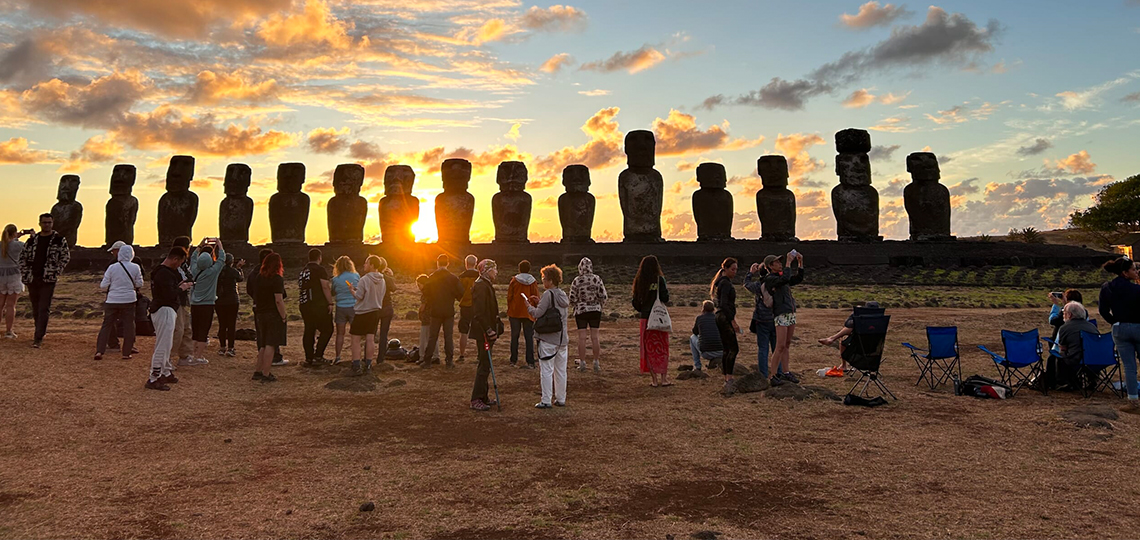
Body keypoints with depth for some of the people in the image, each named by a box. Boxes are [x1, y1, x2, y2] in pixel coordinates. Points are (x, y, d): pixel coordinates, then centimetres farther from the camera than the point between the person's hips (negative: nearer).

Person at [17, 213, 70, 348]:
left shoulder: (59, 239, 0)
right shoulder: (33, 239, 9)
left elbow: (66, 257, 1)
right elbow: (23, 257, 15)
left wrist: (56, 271, -8)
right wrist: (25, 273, 5)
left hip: (48, 279, -4)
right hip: (32, 279, 4)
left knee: (44, 309, -8)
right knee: (35, 308, 14)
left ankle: (38, 338, -10)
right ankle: (41, 331, 32)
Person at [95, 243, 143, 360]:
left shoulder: (112, 267, -6)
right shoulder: (135, 267, -6)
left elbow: (104, 286, -2)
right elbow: (139, 284, 4)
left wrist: (101, 286, 20)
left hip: (112, 300, 1)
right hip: (128, 300, 0)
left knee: (107, 325, 10)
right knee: (128, 326, 7)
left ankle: (99, 351, 2)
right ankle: (126, 353, 8)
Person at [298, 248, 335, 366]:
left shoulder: (302, 271, 14)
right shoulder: (320, 269, -8)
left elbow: (300, 288, 18)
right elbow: (325, 287, -15)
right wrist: (331, 303, -14)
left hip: (305, 306, 7)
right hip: (319, 305, -7)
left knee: (309, 331, 10)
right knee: (327, 330, 1)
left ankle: (309, 358, 11)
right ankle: (317, 356, -6)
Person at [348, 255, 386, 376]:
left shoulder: (364, 279, -17)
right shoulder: (382, 280, 5)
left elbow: (358, 296, -15)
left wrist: (352, 290, 1)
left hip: (362, 312, -6)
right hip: (375, 312, 6)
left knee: (356, 340, 1)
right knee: (370, 339, 9)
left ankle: (356, 367, -3)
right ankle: (368, 365, 12)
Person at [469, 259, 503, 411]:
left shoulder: (486, 285, 16)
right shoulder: (481, 286, -16)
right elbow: (479, 312, -23)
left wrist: (495, 327, 19)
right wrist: (489, 330, -24)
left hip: (486, 331, 10)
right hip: (482, 332, -10)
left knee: (485, 364, 15)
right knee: (484, 365, -7)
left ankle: (483, 397, 23)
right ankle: (476, 400, -3)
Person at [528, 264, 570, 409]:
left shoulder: (548, 294, -13)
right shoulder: (563, 295, 11)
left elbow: (538, 313, -17)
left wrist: (529, 306, 2)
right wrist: (539, 303, 16)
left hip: (548, 338, -7)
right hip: (563, 338, 7)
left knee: (546, 371, -1)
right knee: (561, 370, 12)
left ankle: (546, 401, 0)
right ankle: (561, 399, 19)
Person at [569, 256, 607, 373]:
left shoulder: (576, 281, -8)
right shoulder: (597, 279, -6)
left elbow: (572, 299, -6)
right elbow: (603, 296, -5)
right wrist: (600, 306, 13)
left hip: (580, 311, -1)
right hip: (595, 310, 1)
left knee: (582, 337, 3)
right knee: (595, 337, 6)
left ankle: (582, 363, 7)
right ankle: (596, 363, 11)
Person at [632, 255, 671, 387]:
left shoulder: (639, 281, 2)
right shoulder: (659, 279, -7)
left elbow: (635, 302, 5)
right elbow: (665, 299, -12)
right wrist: (666, 292, 8)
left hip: (646, 318, 2)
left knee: (649, 349, 8)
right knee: (662, 349, 7)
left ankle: (654, 380, 10)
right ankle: (664, 379, 7)